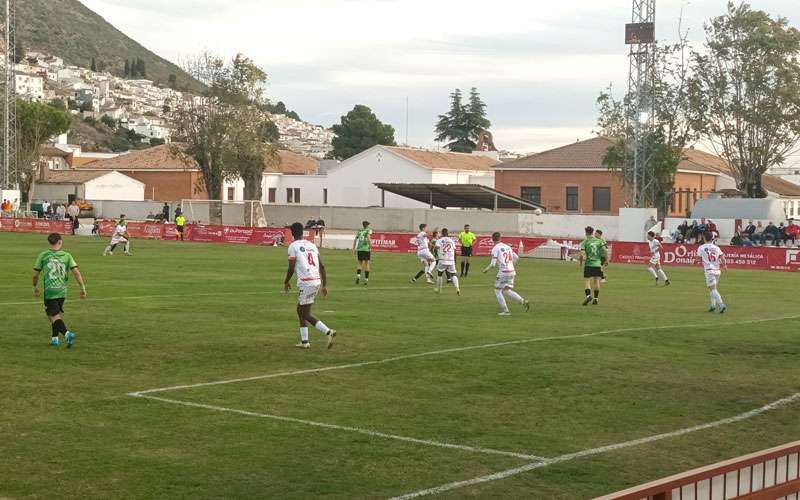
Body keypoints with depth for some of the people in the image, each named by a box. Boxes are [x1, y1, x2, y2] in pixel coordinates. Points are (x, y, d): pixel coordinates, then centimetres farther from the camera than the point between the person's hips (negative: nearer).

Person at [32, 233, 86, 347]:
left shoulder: (43, 255, -1)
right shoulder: (66, 256, 2)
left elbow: (35, 274, 3)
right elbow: (76, 271, -8)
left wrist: (35, 287, 20)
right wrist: (83, 287, -4)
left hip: (49, 292, -3)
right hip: (62, 292, 3)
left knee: (54, 316, -3)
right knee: (56, 314, 23)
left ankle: (67, 333, -25)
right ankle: (54, 338, 27)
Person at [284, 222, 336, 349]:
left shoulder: (293, 246, -4)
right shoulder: (312, 245, 15)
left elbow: (291, 268, -9)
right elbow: (322, 266, 13)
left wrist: (286, 282, 8)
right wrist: (324, 285, 17)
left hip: (306, 283, -7)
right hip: (317, 281, 7)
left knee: (306, 314, -2)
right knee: (300, 309, 20)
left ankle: (328, 332, -18)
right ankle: (304, 341, 19)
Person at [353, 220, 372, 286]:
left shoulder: (359, 231, 14)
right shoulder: (368, 230, 1)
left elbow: (355, 240, 9)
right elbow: (368, 238, -16)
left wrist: (354, 249, 12)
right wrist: (371, 247, -11)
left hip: (359, 249, 3)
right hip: (366, 249, -3)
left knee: (360, 264, 12)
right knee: (366, 264, 7)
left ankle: (358, 276, -13)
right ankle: (366, 280, 4)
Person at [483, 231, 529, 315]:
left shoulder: (495, 249, -7)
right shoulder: (507, 247, 13)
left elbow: (493, 264, -11)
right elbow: (516, 257, 17)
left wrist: (487, 269, 7)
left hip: (503, 272, -6)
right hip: (512, 271, 6)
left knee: (497, 290, 8)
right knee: (507, 290, 14)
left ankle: (505, 311, 4)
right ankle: (523, 301, -6)